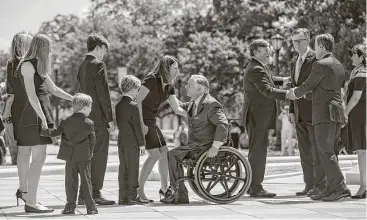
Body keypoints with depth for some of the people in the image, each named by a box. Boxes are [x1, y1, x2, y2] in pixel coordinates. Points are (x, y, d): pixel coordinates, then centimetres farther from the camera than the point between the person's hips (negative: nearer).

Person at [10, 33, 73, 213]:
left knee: (25, 152, 24)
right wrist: (43, 118, -24)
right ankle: (31, 202, -15)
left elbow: (53, 89, 18)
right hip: (33, 112, -11)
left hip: (23, 115, 11)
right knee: (39, 157, -13)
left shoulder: (38, 65, 15)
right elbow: (31, 94, -21)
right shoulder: (27, 65, -14)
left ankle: (23, 190, 42)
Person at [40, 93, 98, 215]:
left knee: (71, 181, 5)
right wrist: (89, 153, 15)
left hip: (70, 156, 2)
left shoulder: (66, 122, 0)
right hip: (84, 156, -2)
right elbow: (93, 140, 0)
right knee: (86, 180, 3)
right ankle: (90, 207, 3)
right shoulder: (89, 123, -6)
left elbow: (55, 132, 1)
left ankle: (70, 206, 4)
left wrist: (43, 131, 15)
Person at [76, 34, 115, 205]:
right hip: (99, 118, -8)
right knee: (99, 157, -4)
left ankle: (84, 194, 13)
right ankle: (95, 193, -4)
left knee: (88, 156, 11)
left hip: (86, 118, 8)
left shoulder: (82, 66, 14)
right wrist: (110, 118, -12)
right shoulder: (98, 65, -11)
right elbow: (103, 94, -15)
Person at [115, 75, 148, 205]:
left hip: (121, 140, 7)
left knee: (123, 169, 8)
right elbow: (137, 126, -12)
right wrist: (142, 142, -7)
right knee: (132, 169, -2)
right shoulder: (133, 106, -12)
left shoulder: (118, 106, 10)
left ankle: (123, 197, 9)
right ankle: (132, 197, -1)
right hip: (132, 142, -7)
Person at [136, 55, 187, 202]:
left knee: (165, 153, 8)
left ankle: (164, 188, 20)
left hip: (151, 122, 9)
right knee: (155, 154, -15)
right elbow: (138, 100, -19)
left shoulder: (169, 86, 11)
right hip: (142, 120, -9)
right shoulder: (152, 79, -14)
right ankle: (138, 191, -10)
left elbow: (177, 108, 12)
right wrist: (141, 124, -22)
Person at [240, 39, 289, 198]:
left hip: (257, 117, 11)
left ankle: (253, 186, 22)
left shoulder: (259, 67, 16)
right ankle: (255, 188, -7)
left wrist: (283, 80, 27)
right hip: (257, 117, -11)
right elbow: (267, 91, -29)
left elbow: (267, 80, 38)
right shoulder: (255, 70, -18)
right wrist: (288, 95, -34)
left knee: (257, 151, 15)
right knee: (258, 151, -9)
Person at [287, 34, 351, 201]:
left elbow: (307, 86, -5)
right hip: (337, 112, 9)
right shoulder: (339, 66, 18)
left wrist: (295, 93, 17)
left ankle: (340, 187, -17)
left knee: (326, 151, -11)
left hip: (324, 113, -9)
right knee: (328, 152, 10)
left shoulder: (320, 65, -11)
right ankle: (331, 188, 7)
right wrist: (303, 94, 32)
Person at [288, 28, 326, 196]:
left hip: (313, 112, -8)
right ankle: (309, 184, 14)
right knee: (304, 151, 9)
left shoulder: (316, 59, -8)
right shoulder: (294, 62, 17)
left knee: (317, 151, -5)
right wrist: (291, 110, 17)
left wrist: (305, 92, -22)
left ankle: (320, 185, 0)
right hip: (299, 115, 8)